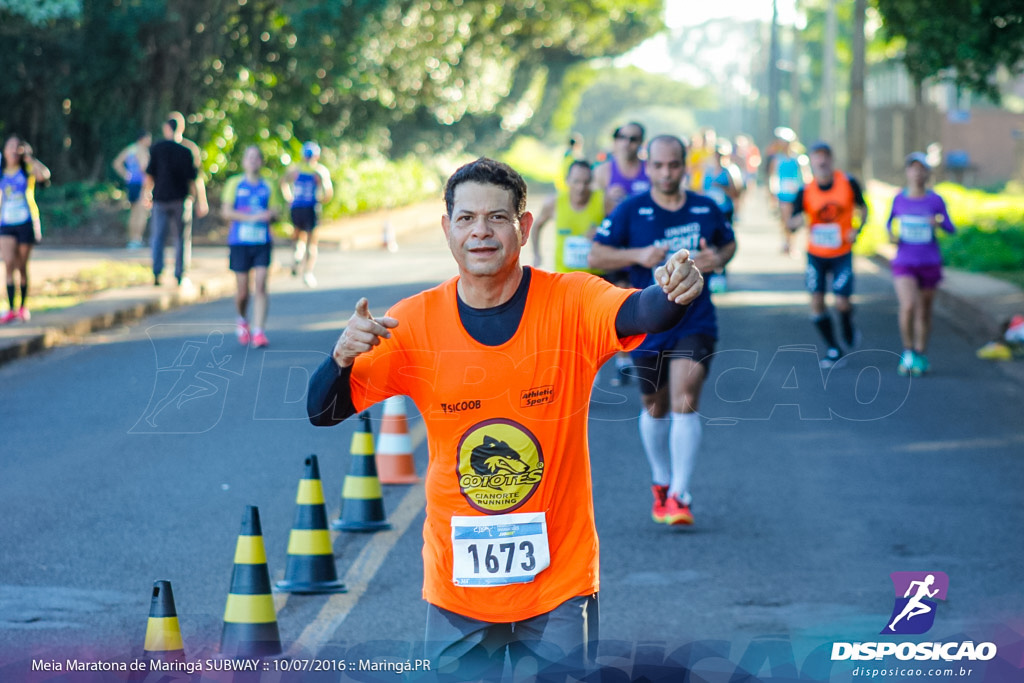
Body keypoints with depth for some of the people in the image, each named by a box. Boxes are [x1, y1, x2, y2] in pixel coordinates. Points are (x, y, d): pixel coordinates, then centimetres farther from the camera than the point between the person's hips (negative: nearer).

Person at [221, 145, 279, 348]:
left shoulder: (268, 186, 10)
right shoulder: (235, 183, 4)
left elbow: (274, 213, 13)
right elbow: (226, 212, -3)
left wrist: (271, 214, -12)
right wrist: (251, 217, -14)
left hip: (262, 242, 1)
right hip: (239, 241, -1)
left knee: (260, 285, -12)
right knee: (243, 290, 3)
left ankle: (259, 331, -12)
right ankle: (243, 320, 33)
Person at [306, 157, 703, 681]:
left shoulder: (570, 302, -9)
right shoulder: (415, 321, -5)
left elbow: (640, 313, -29)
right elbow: (323, 412, -5)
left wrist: (673, 293, -52)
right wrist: (342, 356, -27)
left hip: (560, 578, -1)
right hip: (456, 585, 2)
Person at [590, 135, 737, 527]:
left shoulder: (706, 209, 2)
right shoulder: (631, 211, -4)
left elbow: (729, 243, 19)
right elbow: (596, 256, -4)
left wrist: (717, 259, -4)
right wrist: (639, 255, -20)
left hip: (695, 322, 0)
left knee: (685, 402, -16)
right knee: (655, 407, 13)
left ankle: (679, 495, -13)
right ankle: (661, 483, 36)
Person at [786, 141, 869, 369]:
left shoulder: (849, 183, -8)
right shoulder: (805, 192, -8)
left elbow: (862, 208, 8)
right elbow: (791, 224, -5)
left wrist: (857, 229, -10)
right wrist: (798, 220, -28)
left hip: (842, 254, -1)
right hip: (816, 254, 1)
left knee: (841, 302, -10)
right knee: (816, 301, -5)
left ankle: (848, 328, 26)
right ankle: (832, 348, 13)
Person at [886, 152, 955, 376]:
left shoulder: (936, 201, -4)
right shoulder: (899, 198, 1)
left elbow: (951, 229, -2)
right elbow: (890, 221, 18)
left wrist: (939, 223, -23)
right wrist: (890, 234, -3)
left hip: (930, 265, 0)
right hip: (904, 265, 0)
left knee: (924, 312, 9)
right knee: (908, 307, -20)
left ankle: (920, 356, 27)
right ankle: (908, 351, -1)